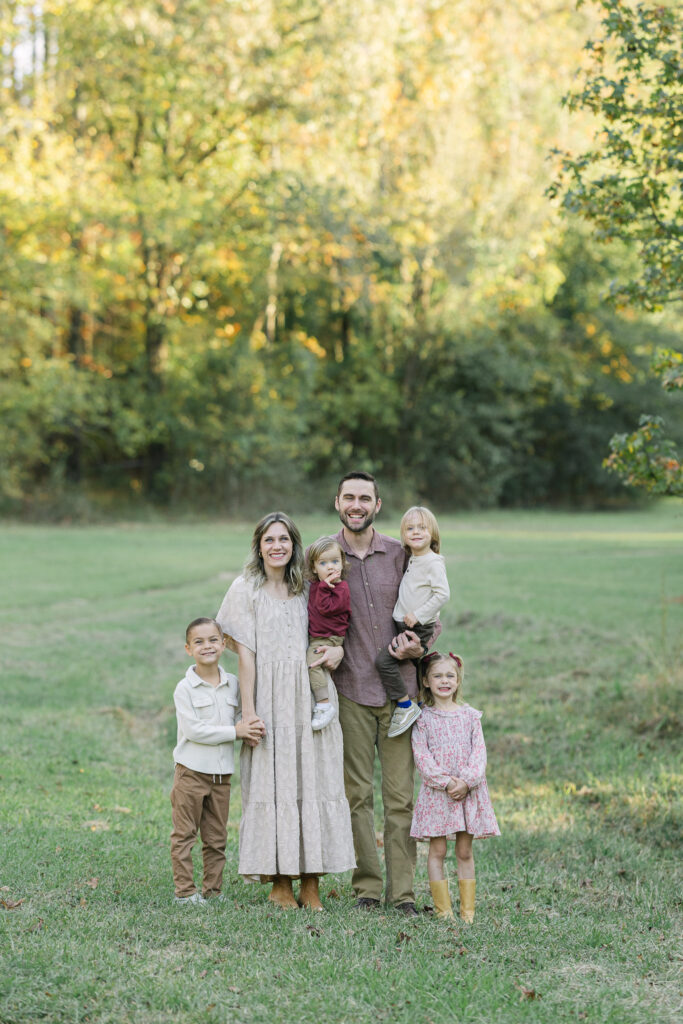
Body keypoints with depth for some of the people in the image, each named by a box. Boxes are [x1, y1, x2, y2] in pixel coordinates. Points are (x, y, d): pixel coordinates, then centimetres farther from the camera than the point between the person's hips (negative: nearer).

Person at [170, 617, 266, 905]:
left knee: (216, 838, 9)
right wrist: (234, 731, -17)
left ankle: (213, 890, 17)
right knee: (184, 834, 0)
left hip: (221, 773, 5)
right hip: (191, 772, -4)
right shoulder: (184, 689, -8)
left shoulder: (233, 684, 7)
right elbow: (193, 730, -16)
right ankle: (184, 890, 7)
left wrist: (252, 728, -10)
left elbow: (241, 718, 14)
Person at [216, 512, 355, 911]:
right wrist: (248, 710, -8)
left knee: (315, 783, 1)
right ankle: (280, 883, 6)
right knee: (272, 784, -2)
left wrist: (335, 649, -4)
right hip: (269, 697, -3)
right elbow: (245, 653, -3)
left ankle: (311, 883, 7)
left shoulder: (307, 589, 11)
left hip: (310, 698, 3)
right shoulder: (246, 589, 1)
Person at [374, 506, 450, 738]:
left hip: (419, 629, -9)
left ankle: (406, 707, -11)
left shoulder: (433, 562, -14)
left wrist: (418, 615, -22)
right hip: (403, 625, 9)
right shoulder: (412, 560, 13)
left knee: (384, 660, -18)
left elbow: (442, 594, -22)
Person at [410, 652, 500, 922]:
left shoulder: (469, 715, 8)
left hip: (469, 791, 2)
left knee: (465, 851, 6)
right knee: (437, 850, -2)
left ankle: (467, 910, 10)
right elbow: (422, 756, -6)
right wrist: (446, 782, -16)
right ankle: (443, 908, 4)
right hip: (436, 791, -2)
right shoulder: (423, 718, 1)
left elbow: (479, 752, 2)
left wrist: (466, 782, -13)